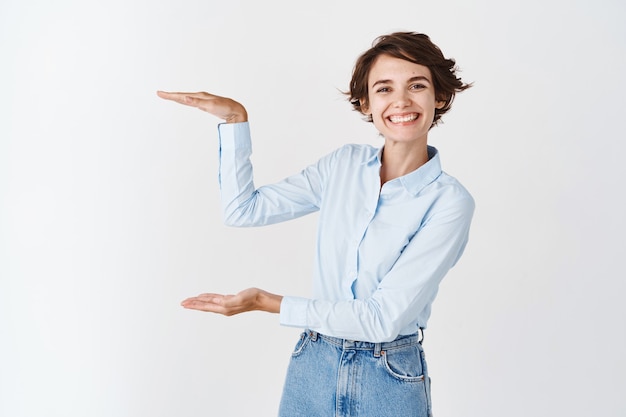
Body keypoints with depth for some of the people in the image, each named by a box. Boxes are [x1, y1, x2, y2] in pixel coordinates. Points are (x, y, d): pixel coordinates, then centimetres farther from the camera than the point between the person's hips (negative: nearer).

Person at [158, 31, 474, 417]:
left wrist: (267, 303, -19)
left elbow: (384, 318, -19)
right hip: (313, 366, 4)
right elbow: (244, 209, 1)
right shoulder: (344, 164, -2)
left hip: (389, 382, -4)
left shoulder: (450, 202, -16)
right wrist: (236, 119, -7)